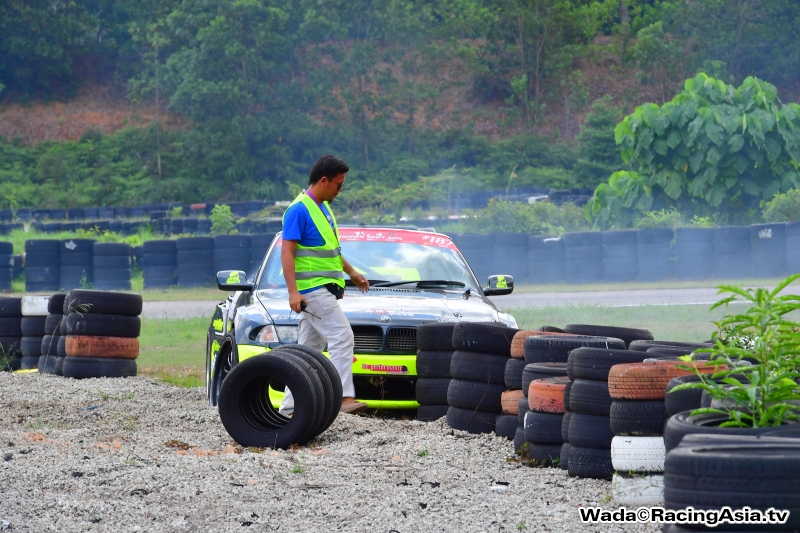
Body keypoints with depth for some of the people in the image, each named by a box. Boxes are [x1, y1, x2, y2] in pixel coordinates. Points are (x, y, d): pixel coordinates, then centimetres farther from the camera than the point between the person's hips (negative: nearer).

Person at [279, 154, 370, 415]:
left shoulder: (323, 208, 17)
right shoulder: (299, 210, -13)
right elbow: (287, 252, -17)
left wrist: (352, 272, 32)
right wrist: (293, 291, -24)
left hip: (324, 290, 10)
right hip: (312, 290, -10)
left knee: (309, 348, 9)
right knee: (342, 337, -16)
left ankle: (290, 406, 12)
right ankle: (343, 397, -20)